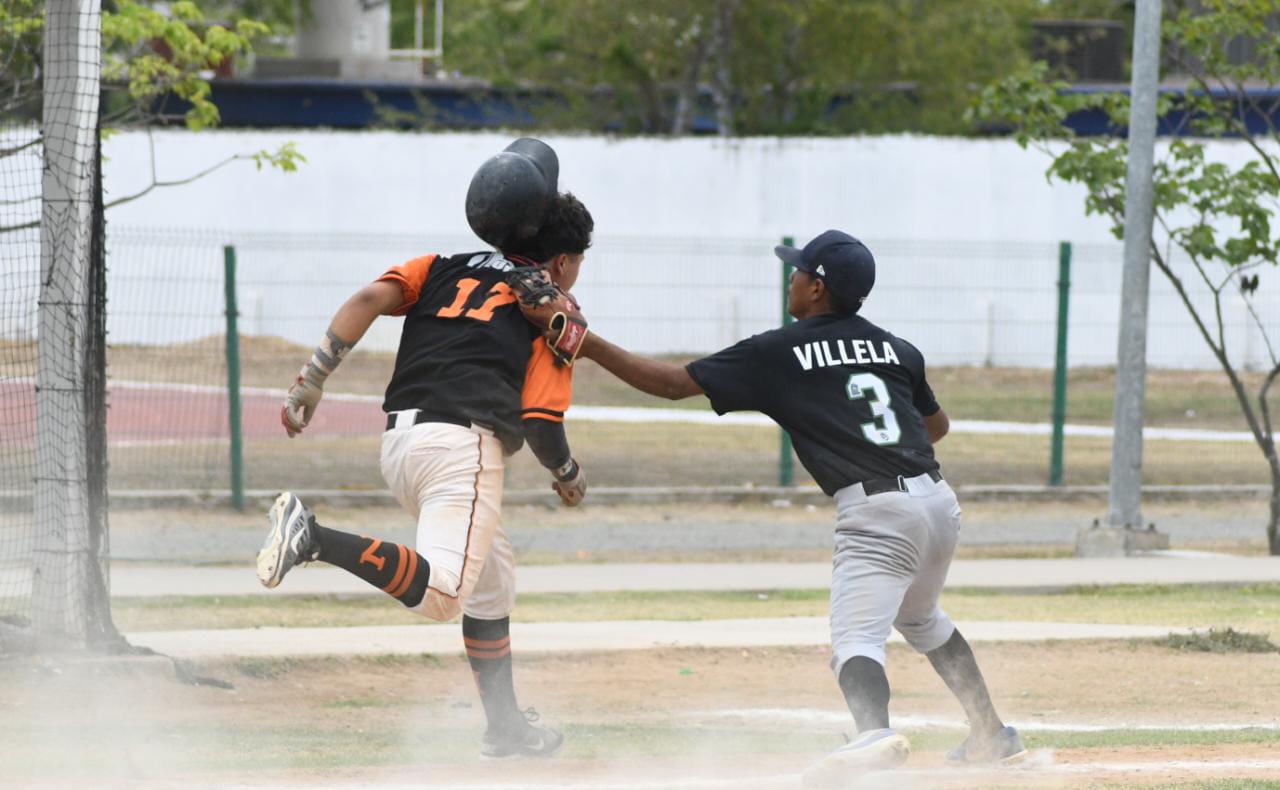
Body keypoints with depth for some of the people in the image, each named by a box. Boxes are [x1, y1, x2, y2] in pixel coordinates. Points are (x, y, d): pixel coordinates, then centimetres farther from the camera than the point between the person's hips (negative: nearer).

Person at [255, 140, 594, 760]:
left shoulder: (445, 268, 24)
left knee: (492, 581, 24)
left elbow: (371, 298, 5)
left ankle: (505, 726, 28)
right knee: (439, 592, -22)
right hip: (463, 445, -8)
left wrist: (313, 378, 3)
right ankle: (315, 538, -37)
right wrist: (568, 475, 20)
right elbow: (540, 419, 0)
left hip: (400, 440, 8)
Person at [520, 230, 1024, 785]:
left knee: (856, 638, -18)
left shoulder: (776, 354, 1)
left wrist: (587, 344, 4)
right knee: (920, 619, 31)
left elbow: (674, 383, 0)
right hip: (938, 499, 7)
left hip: (875, 512, -7)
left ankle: (874, 734, -47)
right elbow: (937, 424, 31)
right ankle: (991, 733, 37)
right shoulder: (897, 350, 16)